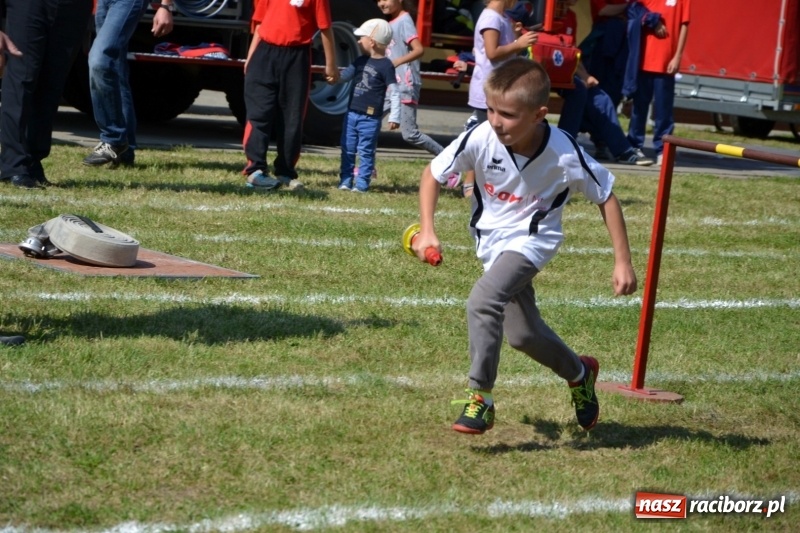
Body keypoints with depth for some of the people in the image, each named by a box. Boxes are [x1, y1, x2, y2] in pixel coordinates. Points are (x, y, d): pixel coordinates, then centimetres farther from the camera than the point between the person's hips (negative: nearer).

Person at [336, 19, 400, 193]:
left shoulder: (386, 66, -10)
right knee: (348, 149, 9)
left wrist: (394, 117, -13)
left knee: (365, 151, -1)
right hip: (351, 113, 7)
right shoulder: (360, 61, 11)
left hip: (370, 118, -7)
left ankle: (362, 183, 2)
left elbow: (394, 93, -11)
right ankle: (345, 180, 16)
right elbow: (343, 76, 22)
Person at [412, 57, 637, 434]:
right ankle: (578, 373, 44)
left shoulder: (564, 155, -27)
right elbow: (433, 173, -7)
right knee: (522, 335, 15)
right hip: (491, 239, 5)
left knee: (483, 301, -29)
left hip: (532, 239, -4)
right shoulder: (481, 138, -23)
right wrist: (427, 230, -18)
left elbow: (606, 198, -11)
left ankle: (480, 399, -17)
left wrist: (623, 262, -11)